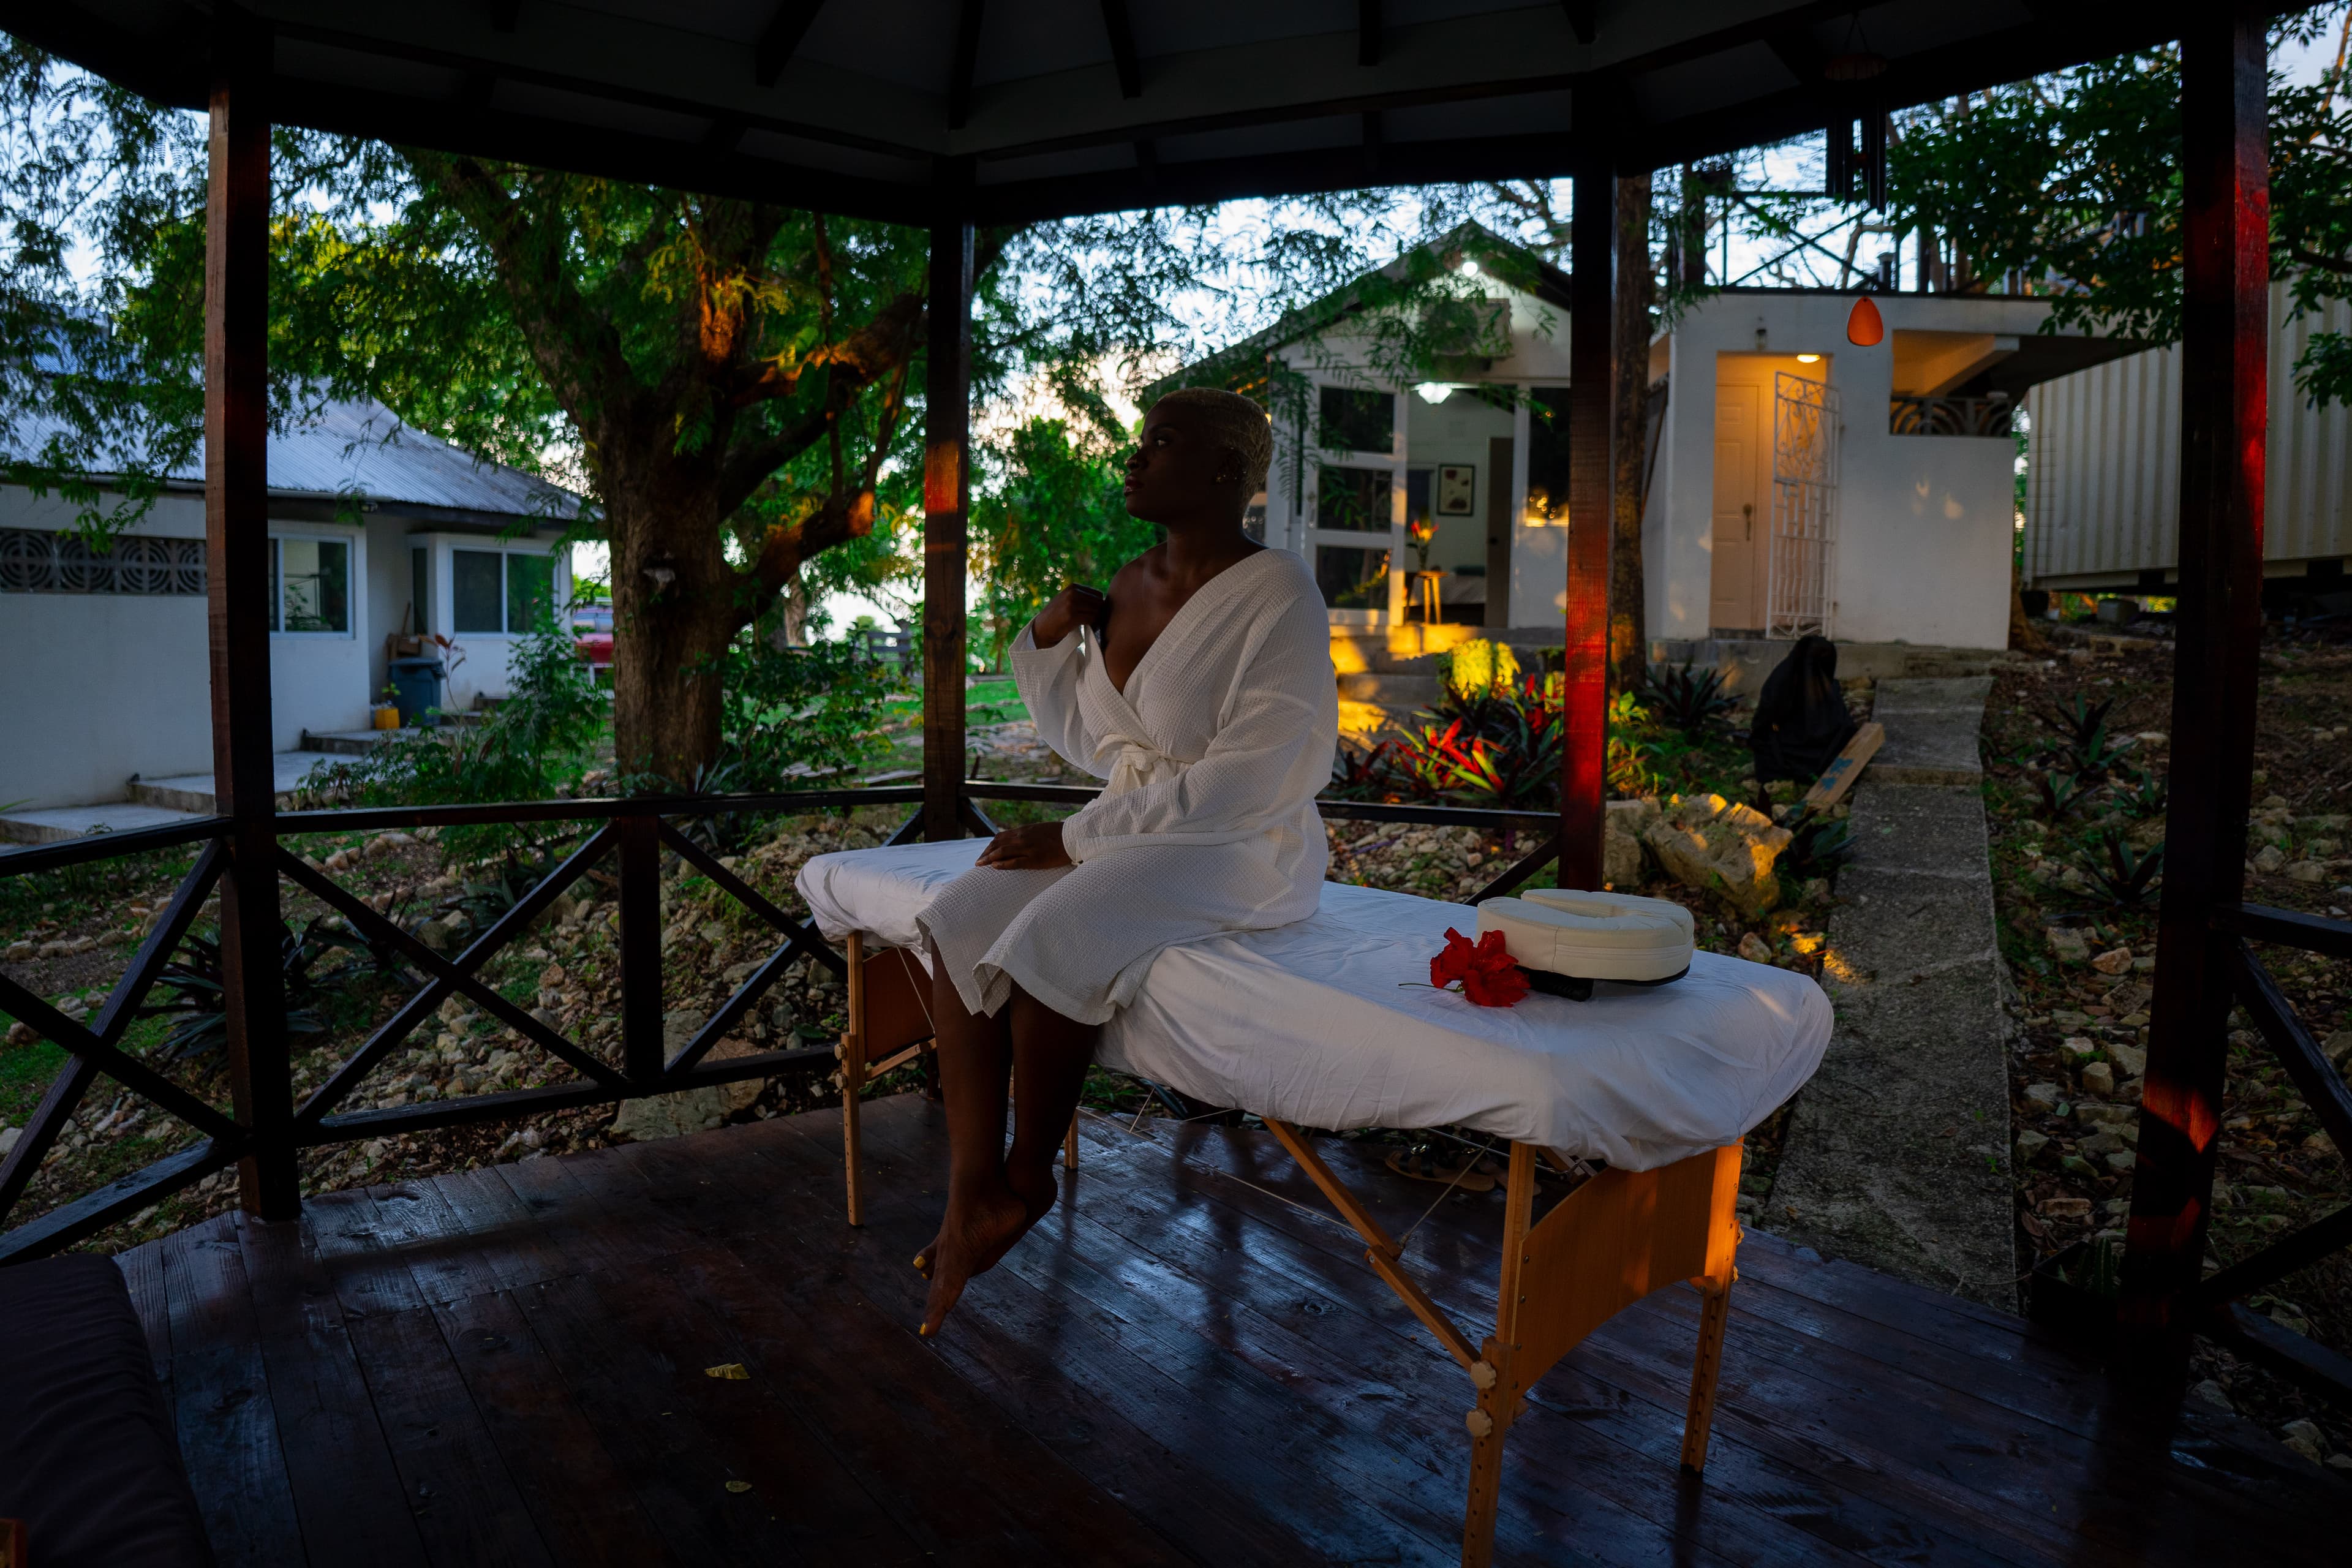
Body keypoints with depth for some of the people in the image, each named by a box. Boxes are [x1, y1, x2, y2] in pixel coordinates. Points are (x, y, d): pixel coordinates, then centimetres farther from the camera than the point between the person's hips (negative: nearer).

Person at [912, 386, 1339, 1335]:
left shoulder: (1275, 596, -14)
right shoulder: (1131, 584, 10)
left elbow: (1247, 779, -21)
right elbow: (1090, 743, 18)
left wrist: (1079, 838, -17)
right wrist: (1050, 641, 1)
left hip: (1241, 853, -7)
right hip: (1126, 833, 8)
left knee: (1050, 938, -29)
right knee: (960, 920, -13)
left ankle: (1026, 1177, -5)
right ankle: (971, 1190, -13)